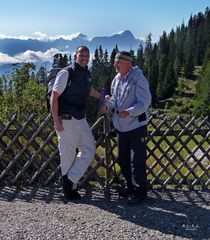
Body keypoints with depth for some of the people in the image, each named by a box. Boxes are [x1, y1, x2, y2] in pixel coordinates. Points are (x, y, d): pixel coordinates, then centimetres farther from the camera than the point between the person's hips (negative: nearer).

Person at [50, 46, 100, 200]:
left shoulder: (86, 74, 13)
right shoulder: (66, 74, -10)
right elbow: (54, 98, -12)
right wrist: (57, 121, -17)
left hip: (82, 120, 8)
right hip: (67, 121, -8)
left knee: (89, 150, 6)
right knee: (68, 155, 0)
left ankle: (70, 181, 15)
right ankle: (69, 189, 16)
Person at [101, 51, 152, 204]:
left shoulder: (138, 79, -15)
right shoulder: (116, 79, 9)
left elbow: (145, 102, -19)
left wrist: (128, 112, -28)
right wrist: (107, 105, 0)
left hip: (136, 125, -8)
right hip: (121, 126, 8)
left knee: (137, 162, -1)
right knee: (123, 159, 17)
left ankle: (140, 192, 14)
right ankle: (130, 187, 34)